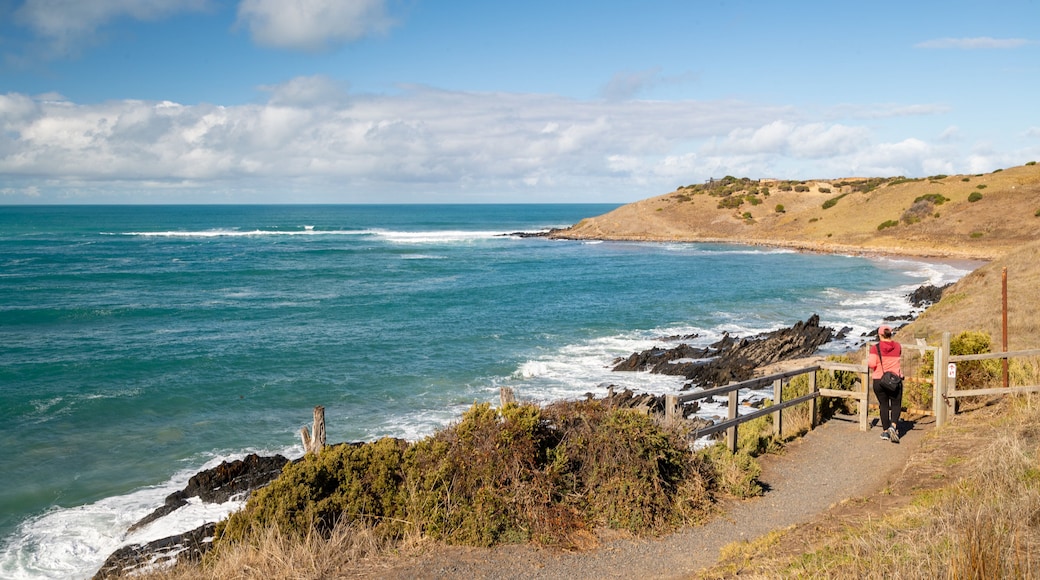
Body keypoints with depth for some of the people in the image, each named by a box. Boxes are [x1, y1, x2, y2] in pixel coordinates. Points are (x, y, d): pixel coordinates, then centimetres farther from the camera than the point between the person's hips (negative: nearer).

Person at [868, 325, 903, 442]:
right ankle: (893, 426, -14)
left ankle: (885, 431, 14)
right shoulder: (897, 346, 0)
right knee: (896, 404, 9)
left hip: (879, 381, -1)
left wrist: (868, 359, 3)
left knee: (884, 405, 11)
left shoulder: (875, 348, -9)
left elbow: (871, 364, -17)